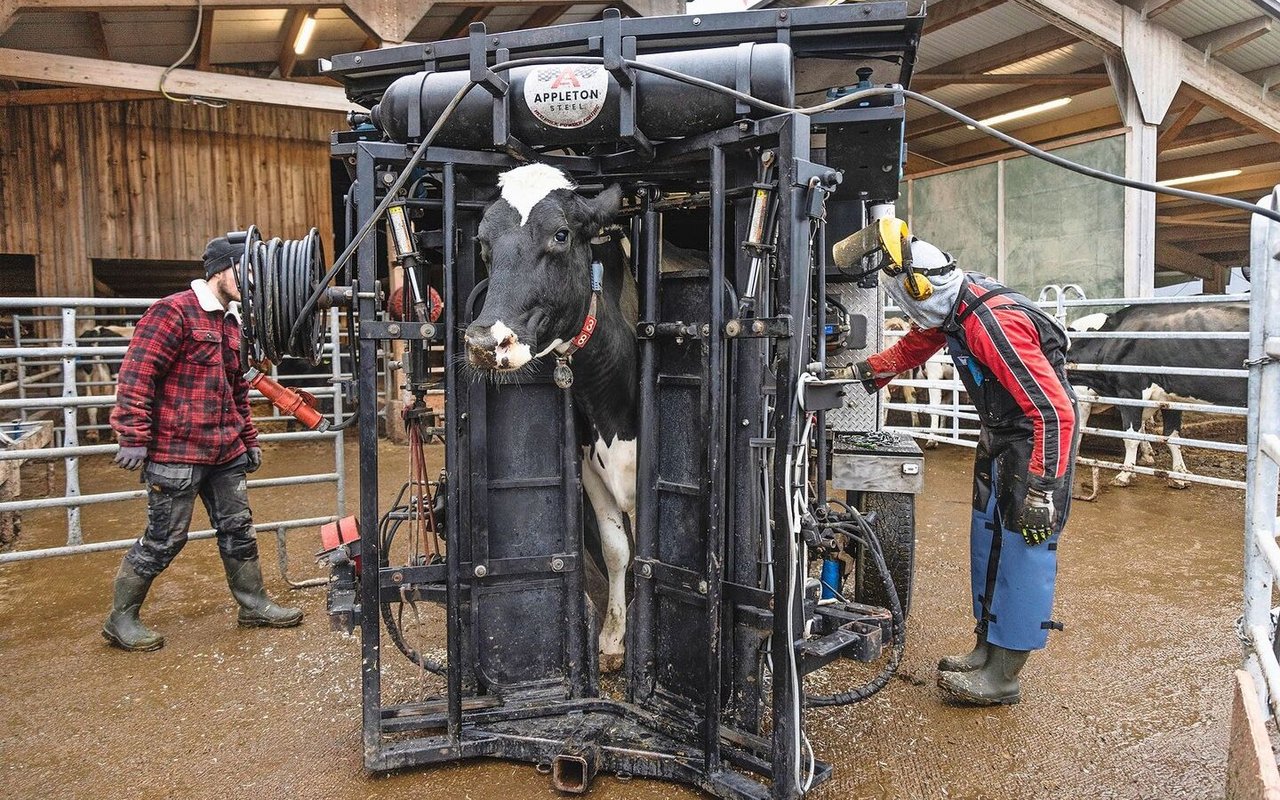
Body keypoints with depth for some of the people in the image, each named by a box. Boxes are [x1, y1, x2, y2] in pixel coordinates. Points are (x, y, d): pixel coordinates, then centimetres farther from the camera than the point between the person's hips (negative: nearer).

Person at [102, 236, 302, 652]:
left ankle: (254, 605, 26)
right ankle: (121, 619, 18)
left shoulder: (231, 322, 16)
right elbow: (136, 375, -17)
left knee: (238, 529, 14)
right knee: (164, 539, 1)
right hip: (176, 451, -8)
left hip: (226, 451, 8)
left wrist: (249, 439, 22)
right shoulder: (173, 312, -12)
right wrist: (134, 437, -20)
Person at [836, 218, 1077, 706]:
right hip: (999, 436, 10)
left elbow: (1054, 412, -31)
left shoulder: (994, 324, -31)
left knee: (1024, 548, -5)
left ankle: (1002, 678, 3)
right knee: (988, 538, 14)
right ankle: (987, 649, 26)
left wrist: (1042, 490, -30)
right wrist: (858, 375, 16)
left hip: (1037, 438, -10)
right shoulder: (949, 310, -3)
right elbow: (910, 349, 19)